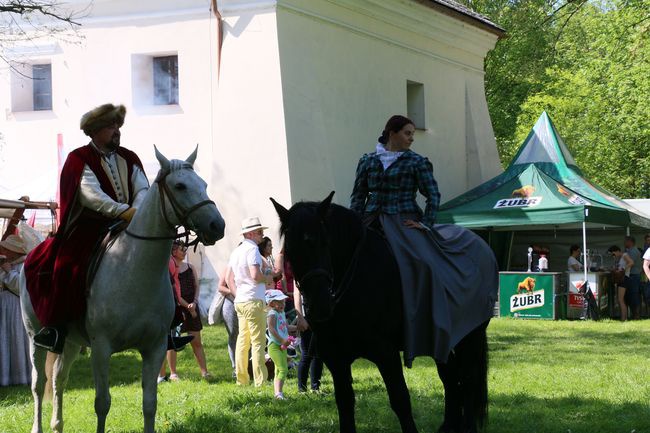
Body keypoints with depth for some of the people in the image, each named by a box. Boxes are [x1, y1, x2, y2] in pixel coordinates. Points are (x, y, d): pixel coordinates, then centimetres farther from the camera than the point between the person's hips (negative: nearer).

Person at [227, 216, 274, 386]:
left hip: (240, 301, 9)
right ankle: (260, 381, -7)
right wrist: (268, 279, -4)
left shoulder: (236, 251, 16)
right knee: (258, 341, -6)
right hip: (253, 300, -9)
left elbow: (229, 278, 20)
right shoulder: (252, 249, -12)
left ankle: (242, 380, 15)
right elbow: (255, 275, -22)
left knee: (243, 340, 12)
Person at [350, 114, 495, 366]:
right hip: (372, 222, 3)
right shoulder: (368, 162, 12)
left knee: (423, 263, -23)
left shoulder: (417, 163, 5)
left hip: (404, 223, -3)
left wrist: (426, 224, -8)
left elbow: (433, 195, 2)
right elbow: (358, 197, 13)